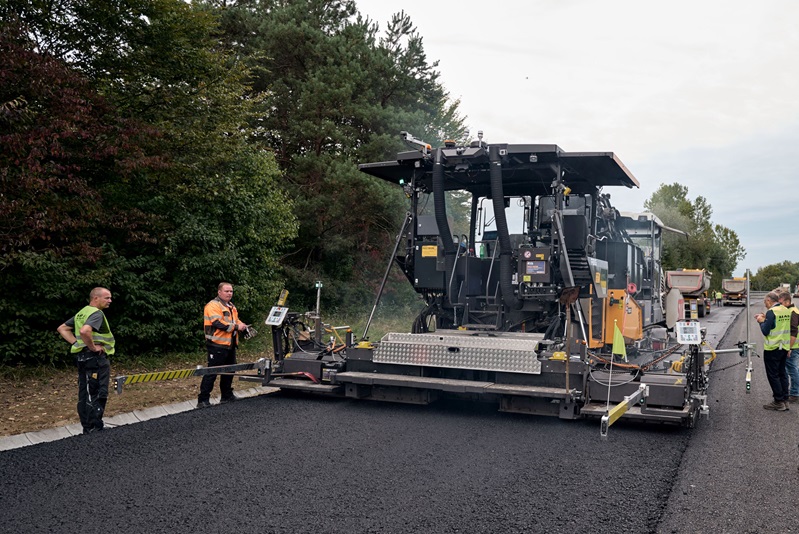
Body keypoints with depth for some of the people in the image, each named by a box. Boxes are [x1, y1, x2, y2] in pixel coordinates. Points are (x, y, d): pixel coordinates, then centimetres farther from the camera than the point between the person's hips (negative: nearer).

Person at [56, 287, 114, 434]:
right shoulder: (96, 313, -17)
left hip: (82, 356, 10)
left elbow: (62, 329, 18)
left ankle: (87, 425, 23)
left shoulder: (82, 313, 14)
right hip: (95, 357, -10)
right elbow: (84, 331, -35)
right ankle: (94, 428, 2)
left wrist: (76, 343, 9)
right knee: (98, 394, -2)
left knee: (85, 393, 15)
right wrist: (93, 347, -21)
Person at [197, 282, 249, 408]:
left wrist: (241, 325, 2)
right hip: (217, 345, -9)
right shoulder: (213, 306, -12)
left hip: (230, 345, 9)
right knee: (212, 372, -7)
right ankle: (203, 400, -2)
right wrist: (236, 327, -19)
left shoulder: (231, 307, 18)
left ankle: (227, 395, 29)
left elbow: (235, 320, 25)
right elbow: (218, 323, -23)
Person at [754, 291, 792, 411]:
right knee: (782, 373, 14)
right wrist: (765, 318, 12)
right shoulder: (786, 310, 7)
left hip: (772, 349, -8)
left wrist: (761, 321, 0)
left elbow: (765, 331, -17)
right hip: (784, 347, 8)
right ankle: (785, 400, 19)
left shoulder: (771, 312, -17)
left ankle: (779, 402, 4)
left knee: (773, 375, 0)